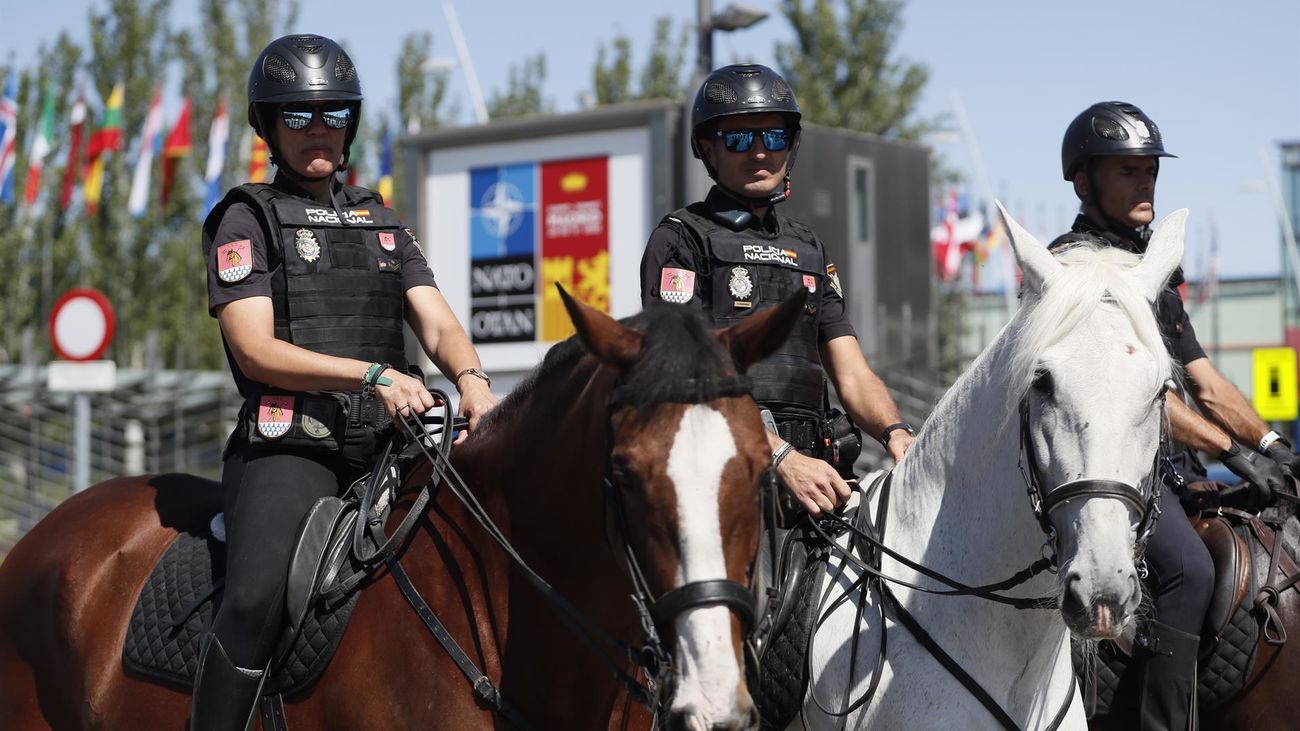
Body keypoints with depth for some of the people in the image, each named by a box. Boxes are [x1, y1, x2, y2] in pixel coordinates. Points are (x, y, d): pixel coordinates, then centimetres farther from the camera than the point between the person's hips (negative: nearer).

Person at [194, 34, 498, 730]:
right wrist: (374, 374, -21)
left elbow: (436, 321, 10)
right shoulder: (246, 218, 5)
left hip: (386, 444, 6)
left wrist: (471, 379, -14)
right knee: (257, 600, -29)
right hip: (289, 444, -5)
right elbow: (256, 351, -8)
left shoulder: (379, 220, 22)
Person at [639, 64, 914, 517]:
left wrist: (894, 432, -6)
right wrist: (783, 457, -20)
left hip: (810, 468, 5)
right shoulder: (681, 239, 5)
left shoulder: (808, 249, 25)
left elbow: (853, 376, 18)